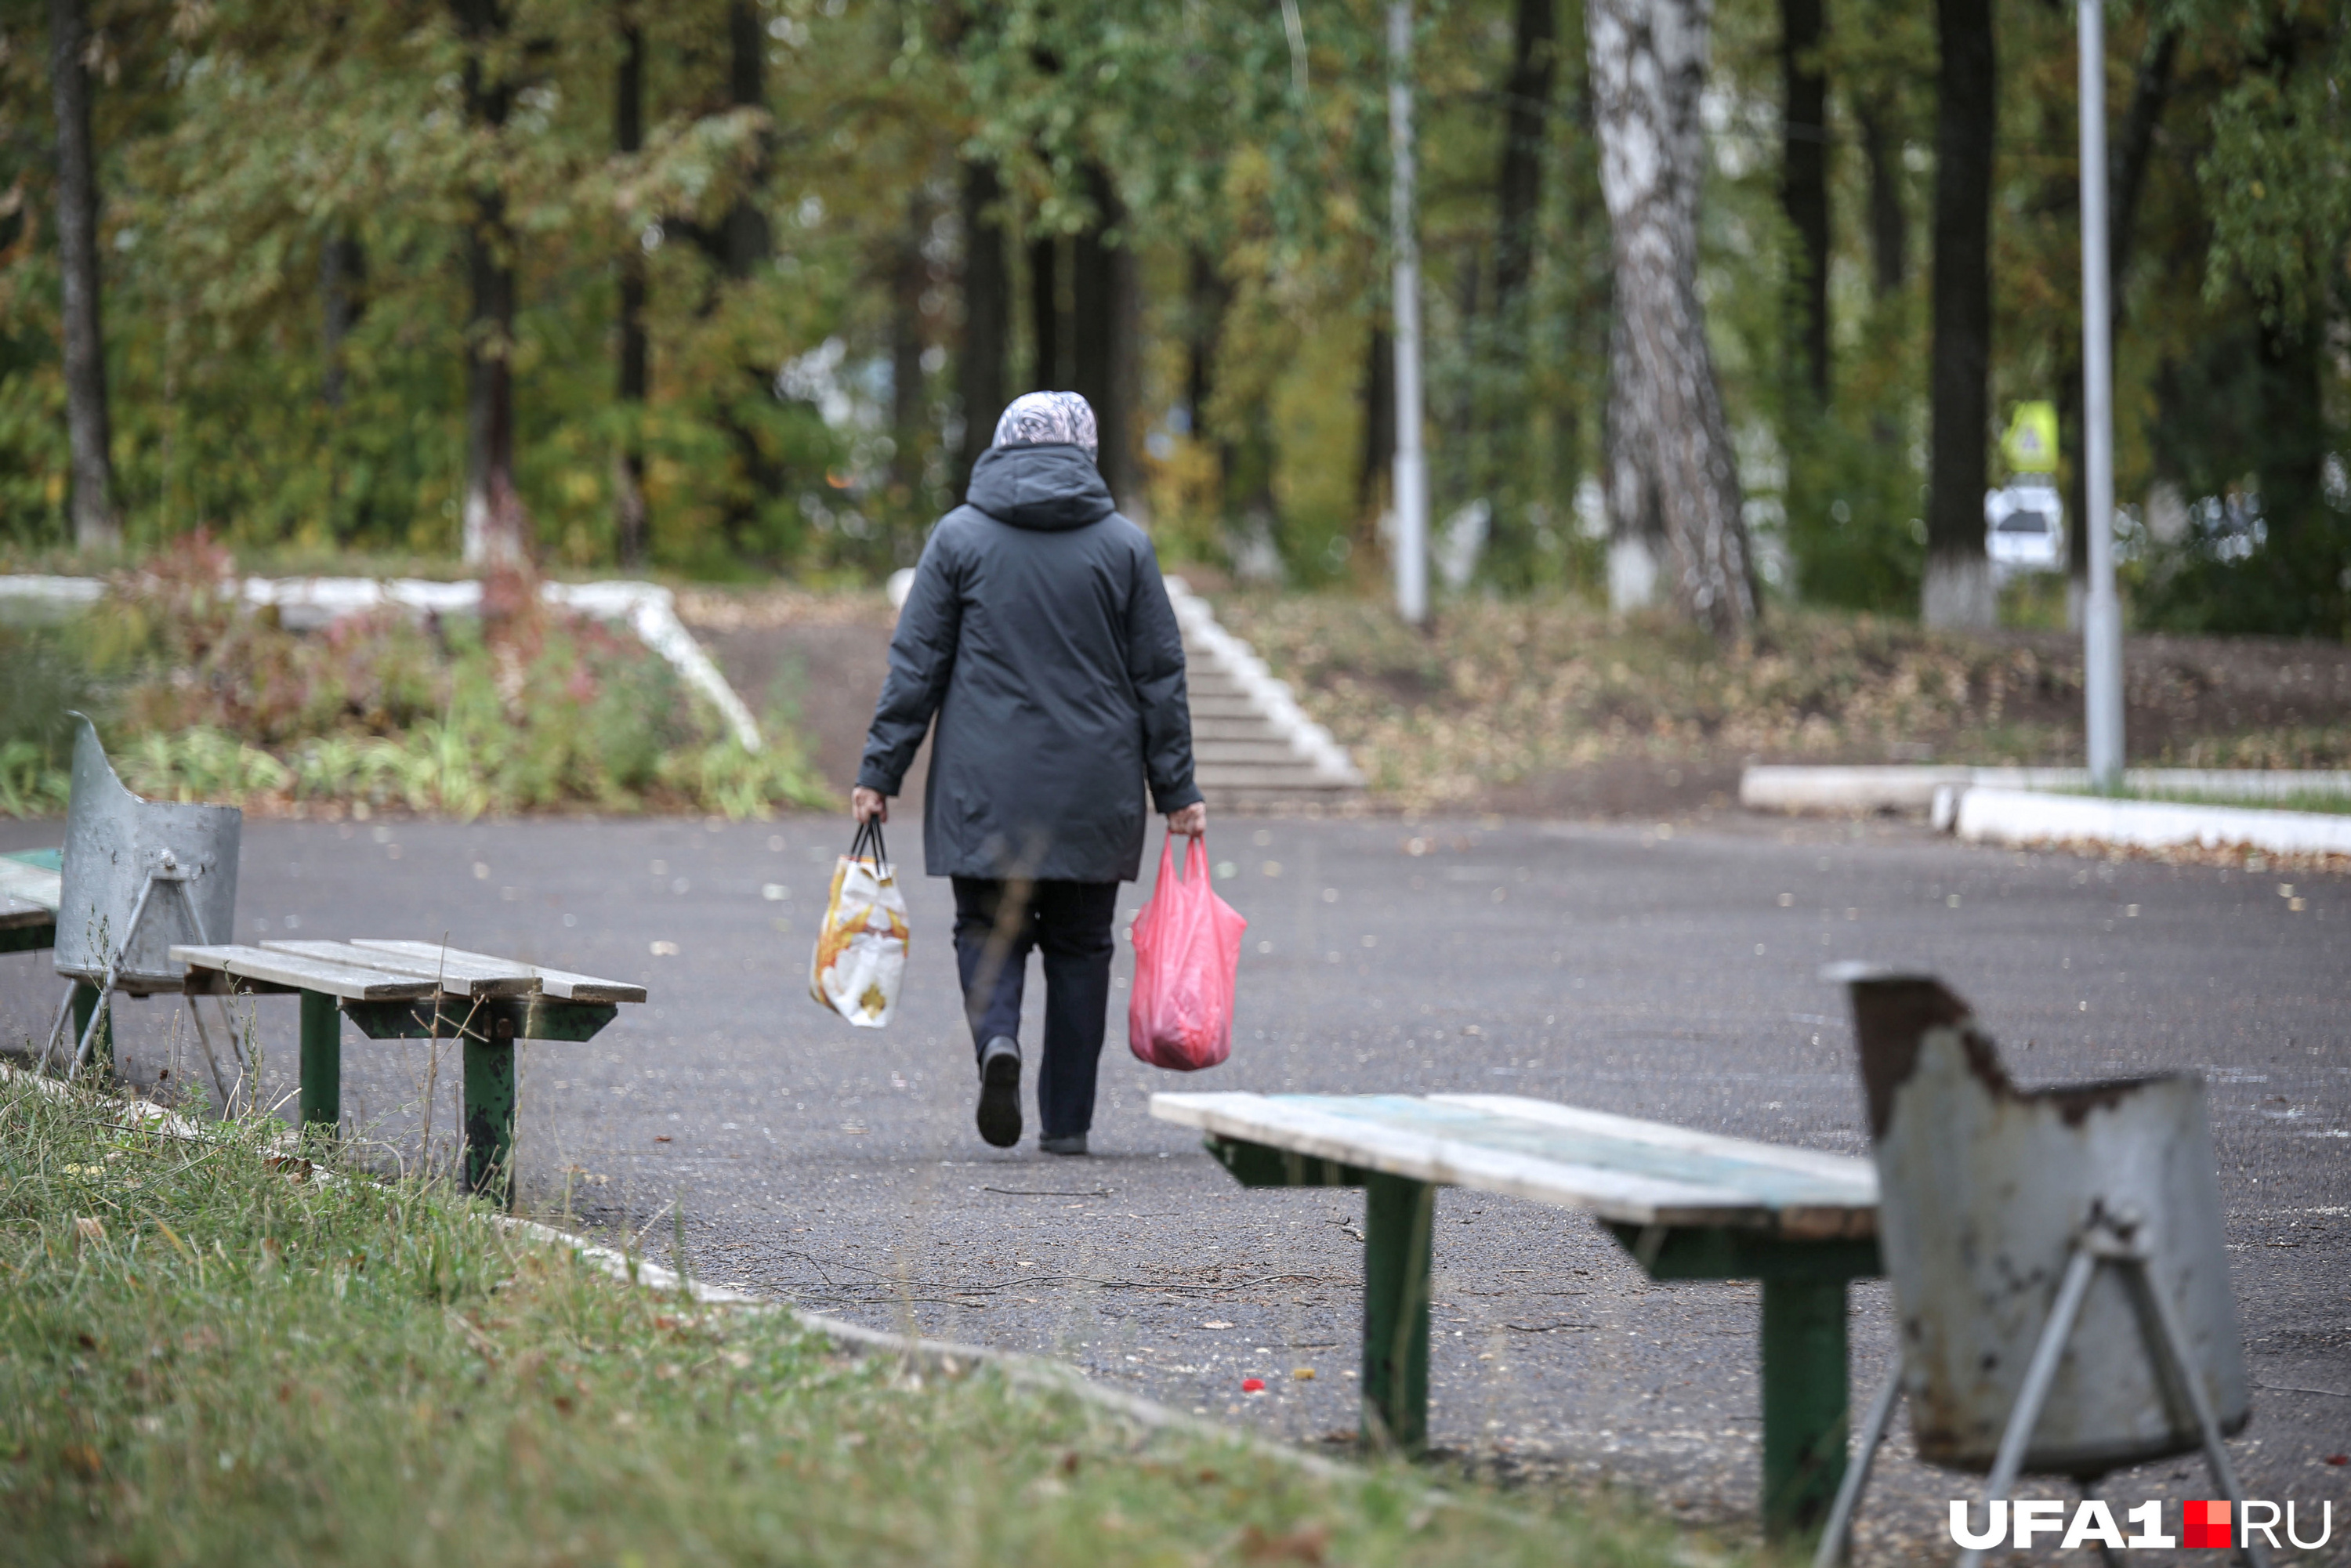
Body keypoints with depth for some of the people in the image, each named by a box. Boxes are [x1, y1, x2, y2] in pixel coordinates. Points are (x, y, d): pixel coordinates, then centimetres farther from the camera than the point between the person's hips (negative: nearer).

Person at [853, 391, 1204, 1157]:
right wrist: (1178, 791, 9)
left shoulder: (960, 536, -1)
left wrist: (879, 772, 3)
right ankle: (1067, 1121, 10)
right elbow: (1160, 677, 3)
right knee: (1080, 946, 10)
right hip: (1095, 794, 1)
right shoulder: (1125, 545, 2)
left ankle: (997, 1036, -20)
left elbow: (915, 664, -2)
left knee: (987, 927, 10)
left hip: (985, 792, -1)